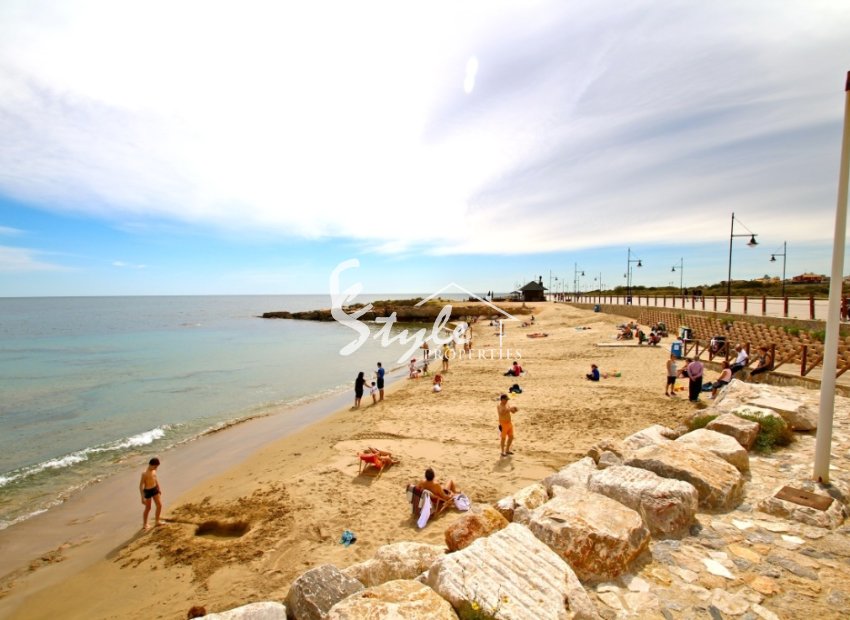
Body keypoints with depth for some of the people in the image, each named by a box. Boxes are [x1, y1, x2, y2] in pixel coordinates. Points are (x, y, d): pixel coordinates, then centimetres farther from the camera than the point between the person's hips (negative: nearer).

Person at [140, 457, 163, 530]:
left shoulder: (153, 470, -3)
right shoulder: (145, 473, -25)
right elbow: (141, 486, -21)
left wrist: (159, 488, 20)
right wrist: (143, 497, -20)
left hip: (155, 489, 7)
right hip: (148, 491, -7)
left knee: (159, 505, 10)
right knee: (148, 508, 9)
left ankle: (157, 522, 26)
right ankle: (144, 524, 30)